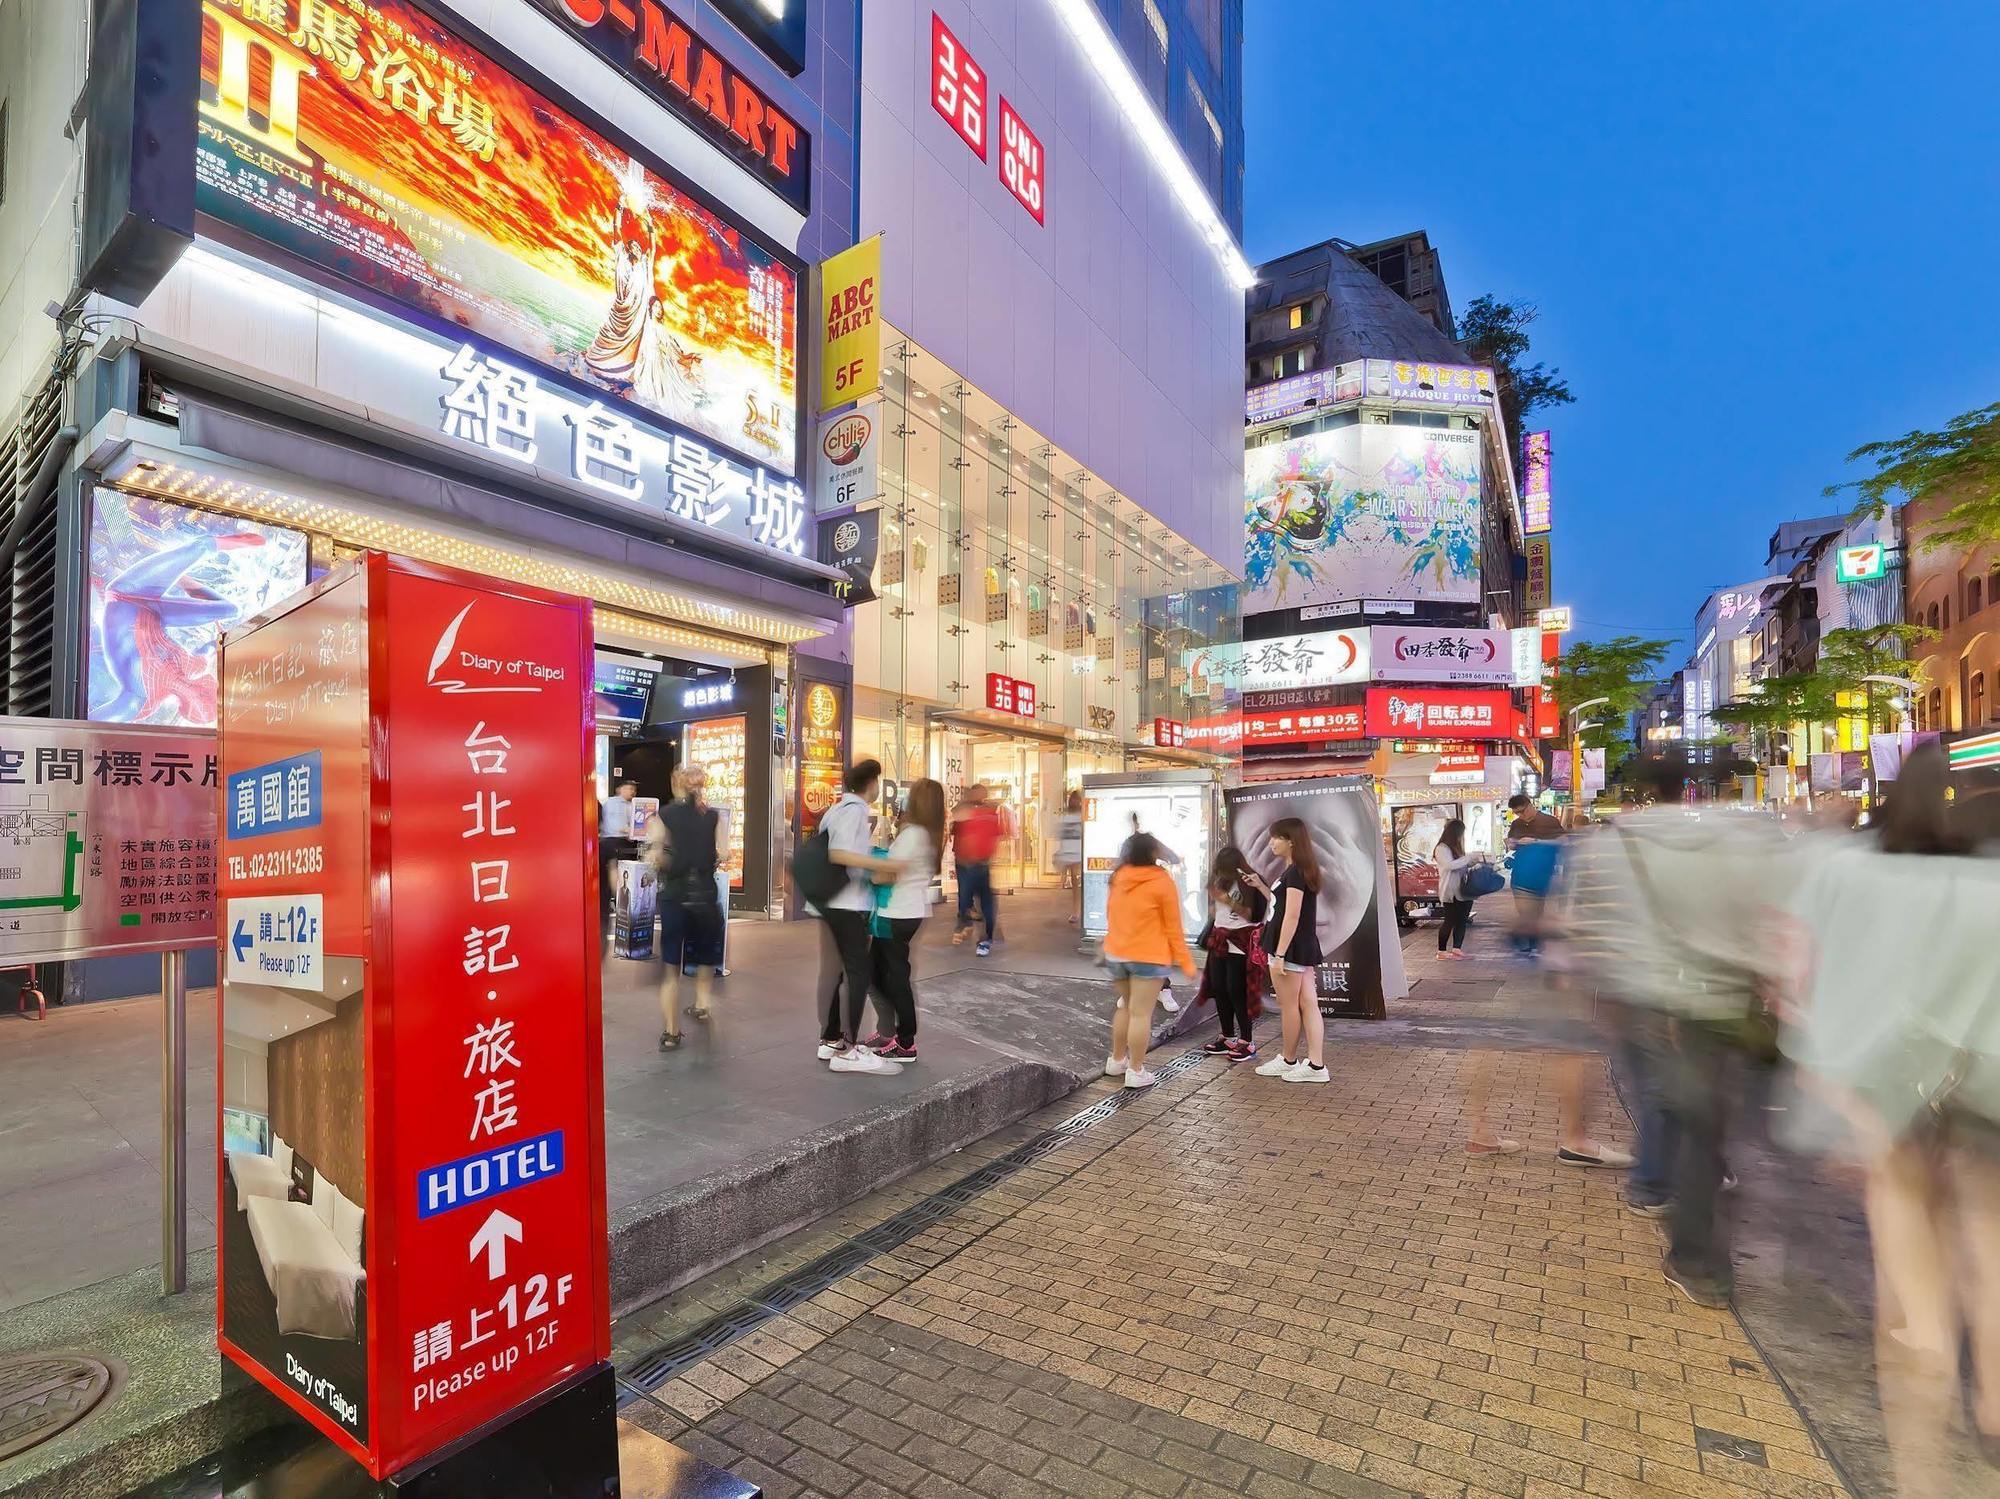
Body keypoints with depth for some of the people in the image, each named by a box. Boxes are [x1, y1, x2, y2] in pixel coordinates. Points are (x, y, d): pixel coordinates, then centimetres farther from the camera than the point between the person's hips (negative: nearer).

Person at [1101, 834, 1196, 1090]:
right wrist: (1186, 962, -2)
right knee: (1141, 1013, -1)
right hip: (1148, 957, -6)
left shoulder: (1118, 878, 5)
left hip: (1116, 954, 6)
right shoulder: (1162, 881, -10)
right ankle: (1135, 1071, 4)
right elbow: (1173, 927, -8)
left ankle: (1116, 1060, 29)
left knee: (1125, 1007, 21)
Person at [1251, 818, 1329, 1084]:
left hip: (1291, 948, -10)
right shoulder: (1301, 870, 13)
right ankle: (1315, 1064, 11)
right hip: (1305, 946, 10)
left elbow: (1292, 916, -21)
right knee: (1308, 1004, 8)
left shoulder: (1295, 872, -17)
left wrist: (1279, 955, -22)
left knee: (1289, 1006, 5)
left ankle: (1289, 1061, 18)